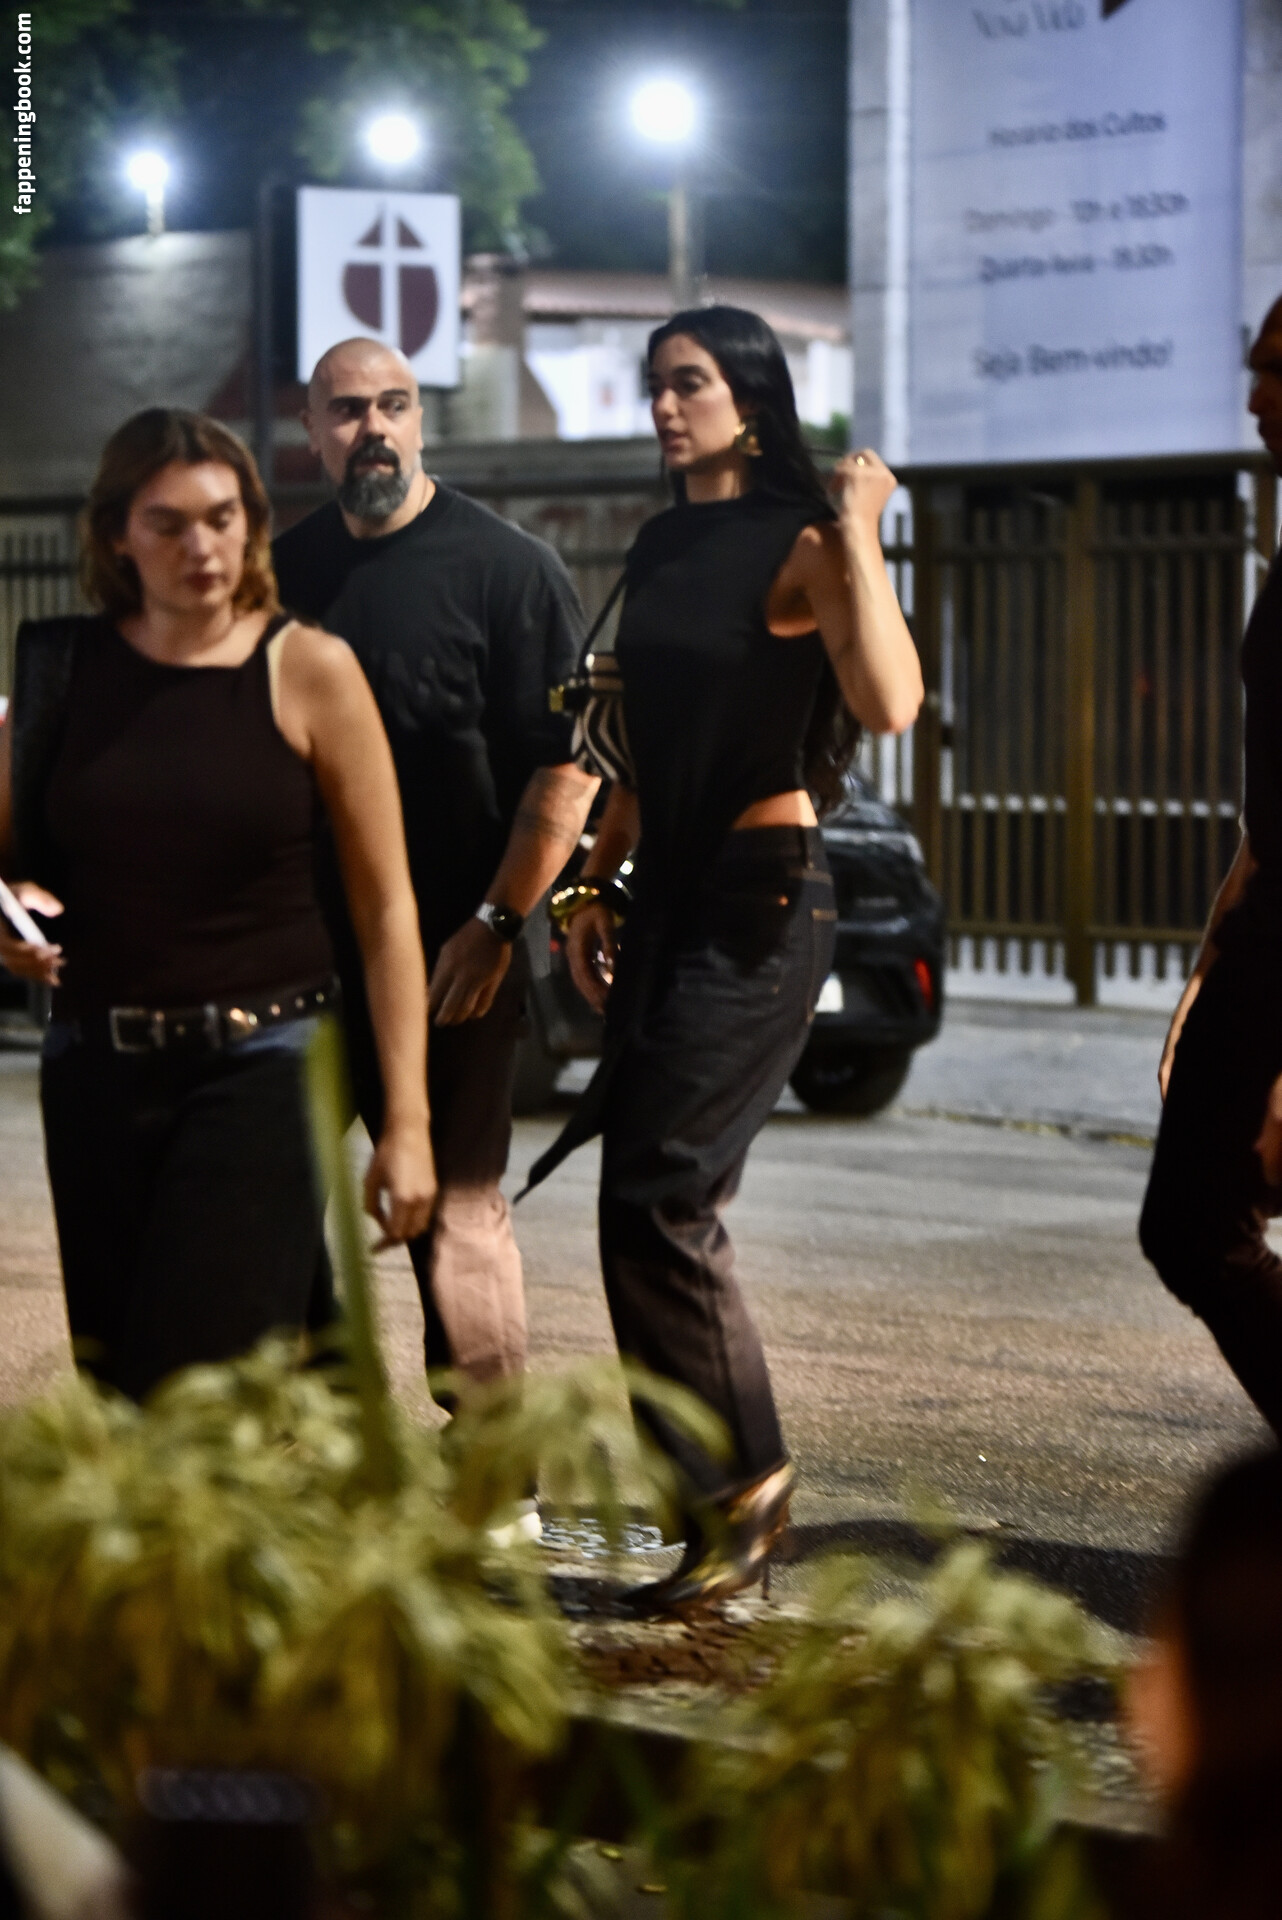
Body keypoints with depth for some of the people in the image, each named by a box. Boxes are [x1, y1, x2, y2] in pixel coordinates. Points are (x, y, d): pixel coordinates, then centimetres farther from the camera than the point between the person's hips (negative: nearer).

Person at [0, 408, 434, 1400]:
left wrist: (406, 1121, -8)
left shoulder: (308, 669, -4)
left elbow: (387, 909, -4)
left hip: (261, 1067, -4)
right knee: (114, 1387, 9)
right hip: (98, 1069, 4)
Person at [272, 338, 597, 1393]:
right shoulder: (286, 570, 12)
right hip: (300, 955, 6)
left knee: (458, 1215, -4)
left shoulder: (508, 567, -5)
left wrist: (496, 924, -15)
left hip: (451, 960, -6)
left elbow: (566, 766, -9)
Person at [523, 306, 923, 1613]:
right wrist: (595, 886, 17)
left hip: (760, 899, -8)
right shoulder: (660, 550, 15)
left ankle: (739, 1483, 1)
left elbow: (889, 703, -27)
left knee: (655, 1199, -12)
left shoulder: (797, 548, -10)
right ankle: (731, 1499, 15)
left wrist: (857, 534, -25)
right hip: (667, 893, 8)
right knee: (655, 1207, 7)